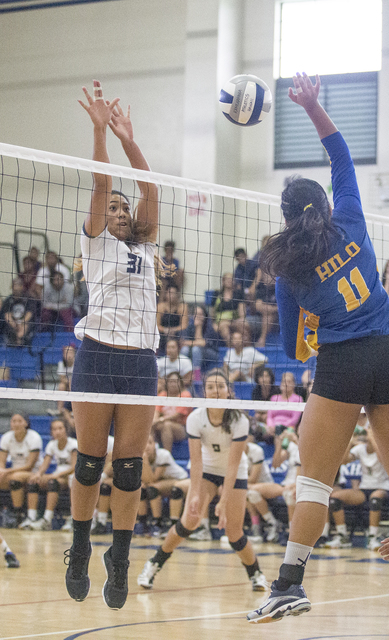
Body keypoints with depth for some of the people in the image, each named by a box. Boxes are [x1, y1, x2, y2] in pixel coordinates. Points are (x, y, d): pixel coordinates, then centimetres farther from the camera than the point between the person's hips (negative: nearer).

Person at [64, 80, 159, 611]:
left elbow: (150, 191, 7)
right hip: (98, 356, -3)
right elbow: (100, 185, -3)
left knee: (129, 466, -1)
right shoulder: (95, 240, 10)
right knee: (90, 461, -1)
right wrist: (100, 129, -13)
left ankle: (119, 561, 2)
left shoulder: (145, 245, 19)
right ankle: (79, 551, 12)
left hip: (141, 362, 3)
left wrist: (129, 140, -3)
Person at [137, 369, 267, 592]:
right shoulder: (195, 419, -22)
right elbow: (196, 460, -23)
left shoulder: (239, 421, -26)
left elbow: (233, 464, -27)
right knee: (190, 519, -19)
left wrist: (224, 502, -31)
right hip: (207, 470, 1)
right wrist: (195, 495, -34)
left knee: (234, 533, -10)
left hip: (235, 473, -1)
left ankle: (256, 573, 17)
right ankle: (154, 565, -2)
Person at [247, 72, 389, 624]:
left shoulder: (287, 267, 2)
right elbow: (342, 156, 18)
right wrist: (313, 107, 17)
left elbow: (294, 348, 7)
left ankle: (291, 582, -7)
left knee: (315, 476, -2)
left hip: (341, 363, -3)